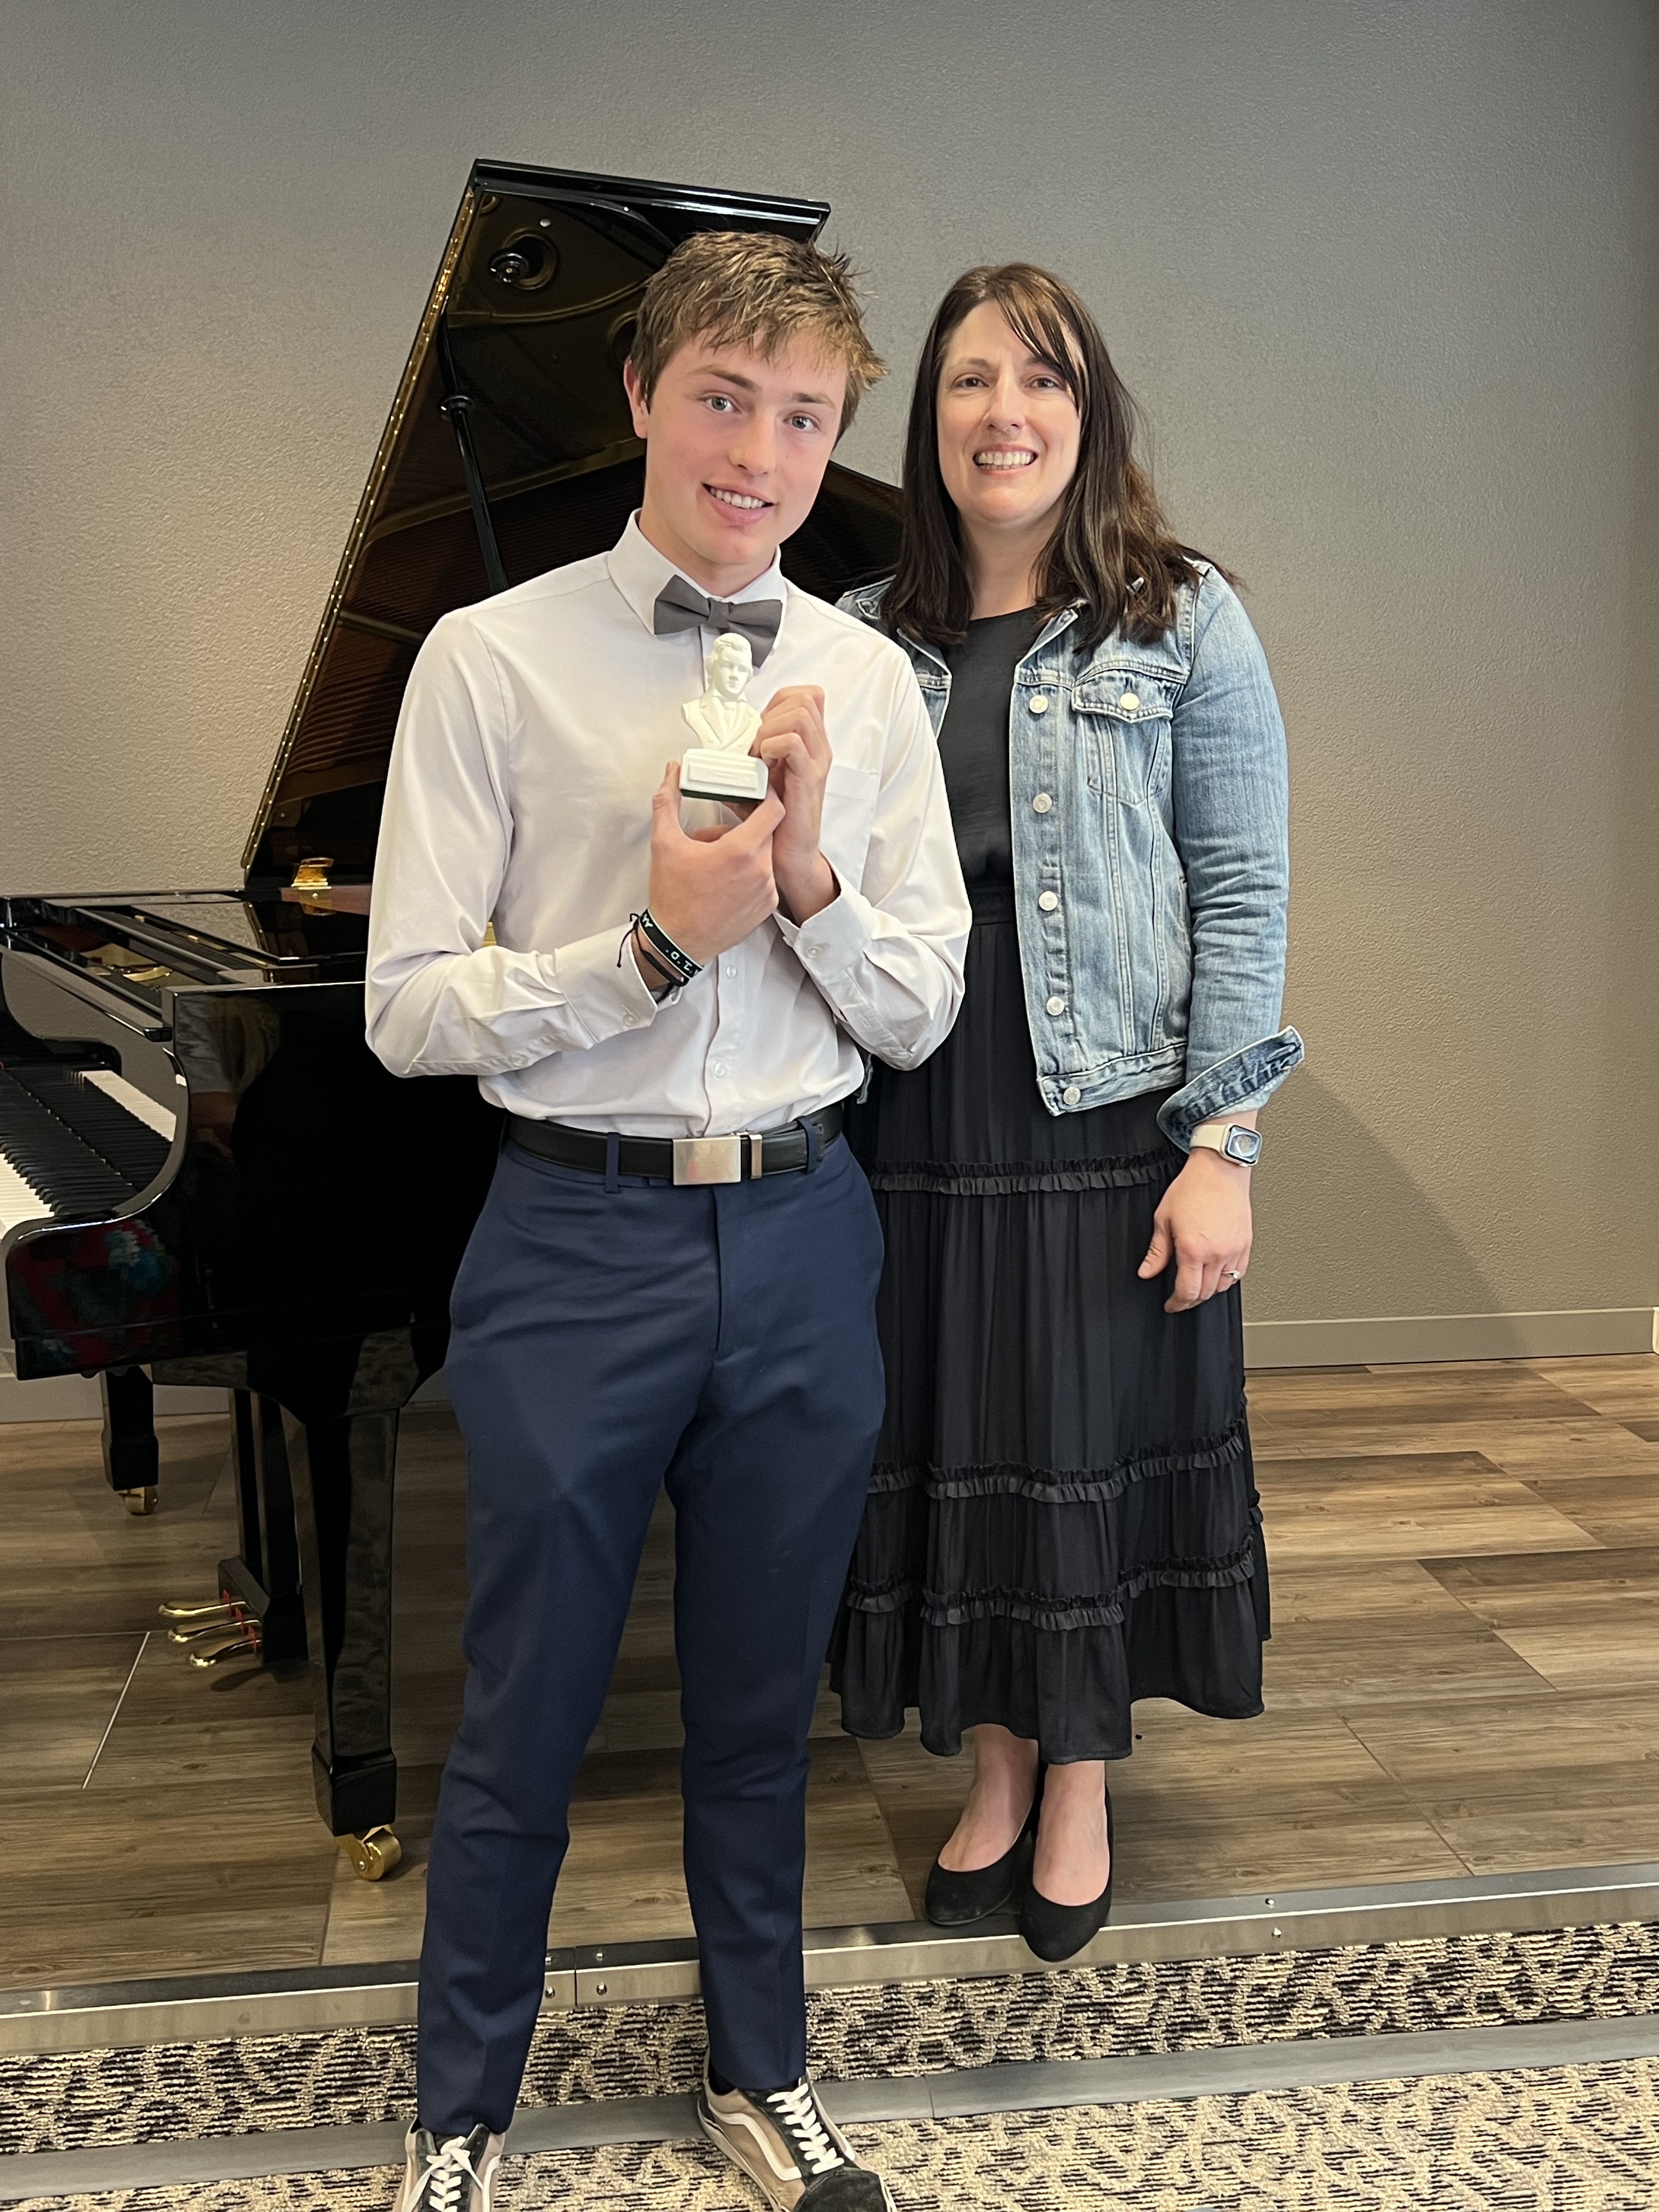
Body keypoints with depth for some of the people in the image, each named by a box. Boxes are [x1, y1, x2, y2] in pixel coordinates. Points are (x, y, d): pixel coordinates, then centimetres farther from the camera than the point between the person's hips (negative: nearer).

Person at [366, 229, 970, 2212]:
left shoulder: (870, 684, 5)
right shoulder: (491, 660, -6)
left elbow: (920, 1018, 4)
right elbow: (407, 1011, -9)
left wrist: (811, 878, -13)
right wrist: (655, 942, -19)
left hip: (802, 1235, 3)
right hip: (578, 1237, -3)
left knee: (762, 1703, 18)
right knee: (523, 1717, 11)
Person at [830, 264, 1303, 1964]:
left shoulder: (1183, 621, 0)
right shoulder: (867, 641, 9)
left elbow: (1240, 890, -4)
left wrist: (1221, 1141, -11)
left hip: (1108, 1121, -3)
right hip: (918, 1127, 3)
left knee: (1097, 1450, 8)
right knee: (949, 1449, 11)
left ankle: (1083, 1791, 30)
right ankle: (996, 1774, 33)